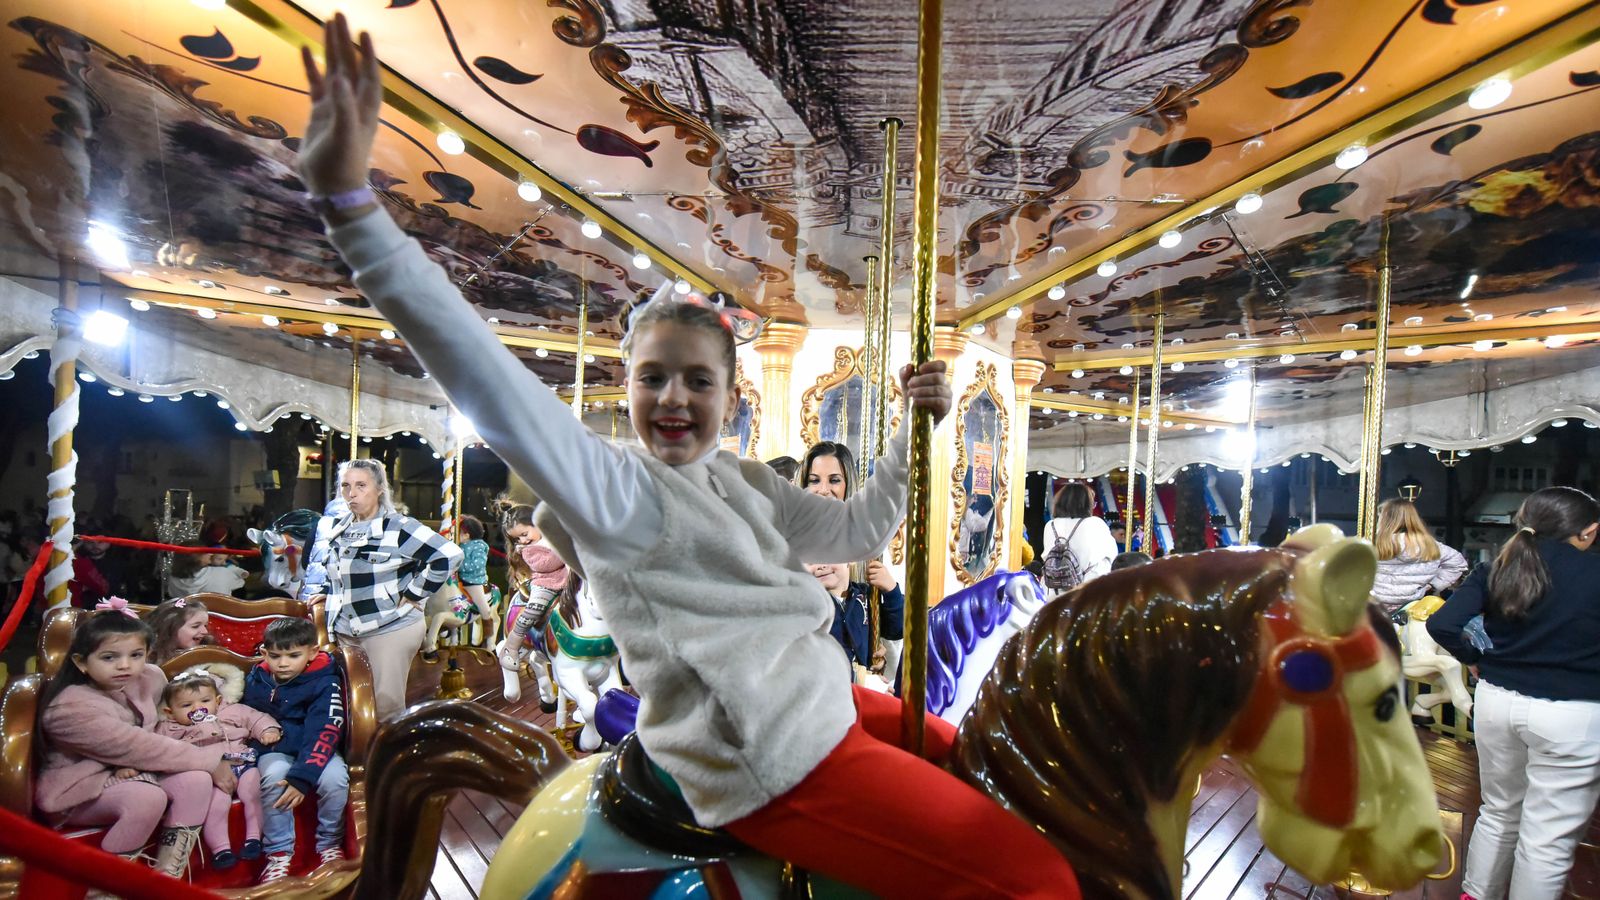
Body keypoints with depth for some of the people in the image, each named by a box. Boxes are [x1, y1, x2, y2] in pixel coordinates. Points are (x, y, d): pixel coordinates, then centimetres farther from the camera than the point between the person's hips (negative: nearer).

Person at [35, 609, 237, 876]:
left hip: (131, 773, 6)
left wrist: (133, 762, -16)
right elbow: (137, 746, -28)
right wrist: (211, 761, -23)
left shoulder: (150, 678, -7)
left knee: (196, 779, -20)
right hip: (78, 790, -6)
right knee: (148, 797, -33)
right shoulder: (72, 708, -26)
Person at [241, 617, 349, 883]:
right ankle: (279, 851, -13)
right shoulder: (256, 680, -2)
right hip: (275, 751, 2)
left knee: (335, 778, -31)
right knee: (274, 776, -32)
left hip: (315, 750, -2)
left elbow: (323, 732, -21)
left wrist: (302, 776, -31)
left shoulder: (324, 683, -15)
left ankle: (330, 843, -2)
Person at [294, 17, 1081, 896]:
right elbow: (490, 380, -28)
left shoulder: (741, 480, 8)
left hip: (826, 709, 9)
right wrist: (349, 202, -36)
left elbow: (858, 529, 16)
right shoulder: (613, 488, -15)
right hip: (781, 768, -9)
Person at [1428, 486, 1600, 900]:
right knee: (1547, 837, 8)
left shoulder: (1494, 572, -2)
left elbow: (1441, 624, -11)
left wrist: (1476, 659, 6)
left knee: (1499, 812, 23)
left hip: (1497, 700, 5)